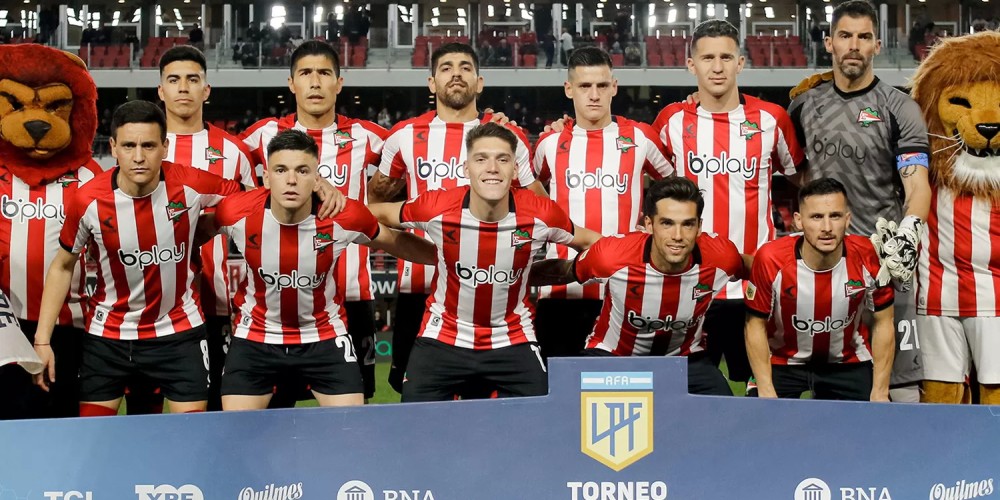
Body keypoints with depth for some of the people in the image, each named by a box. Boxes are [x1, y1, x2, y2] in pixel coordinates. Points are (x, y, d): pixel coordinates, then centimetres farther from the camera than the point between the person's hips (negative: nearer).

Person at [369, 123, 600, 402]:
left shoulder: (542, 215, -16)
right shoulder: (436, 208, -19)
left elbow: (589, 242, 5)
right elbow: (377, 214, 1)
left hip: (513, 342, 0)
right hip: (442, 338, 0)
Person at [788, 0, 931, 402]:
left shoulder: (899, 109, -3)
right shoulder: (805, 105, 10)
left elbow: (918, 185, -12)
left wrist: (907, 235, -27)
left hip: (881, 257, -4)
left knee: (899, 376, -7)